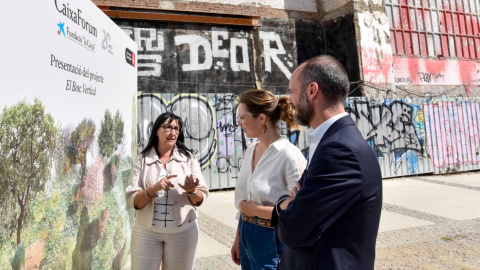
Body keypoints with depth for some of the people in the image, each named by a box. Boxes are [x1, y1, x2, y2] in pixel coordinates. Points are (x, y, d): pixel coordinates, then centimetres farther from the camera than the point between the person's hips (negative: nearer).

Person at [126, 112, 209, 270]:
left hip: (183, 232, 0)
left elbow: (201, 198, -2)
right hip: (146, 232, 0)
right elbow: (132, 201, -6)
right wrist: (153, 188, -23)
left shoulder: (188, 158, -2)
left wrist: (191, 192, -22)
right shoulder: (142, 160, -1)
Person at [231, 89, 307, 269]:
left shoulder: (289, 155, -21)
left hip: (272, 240, -7)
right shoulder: (250, 151, 2)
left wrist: (256, 209, -15)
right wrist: (238, 239, 14)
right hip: (247, 235, 7)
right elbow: (244, 199, 9)